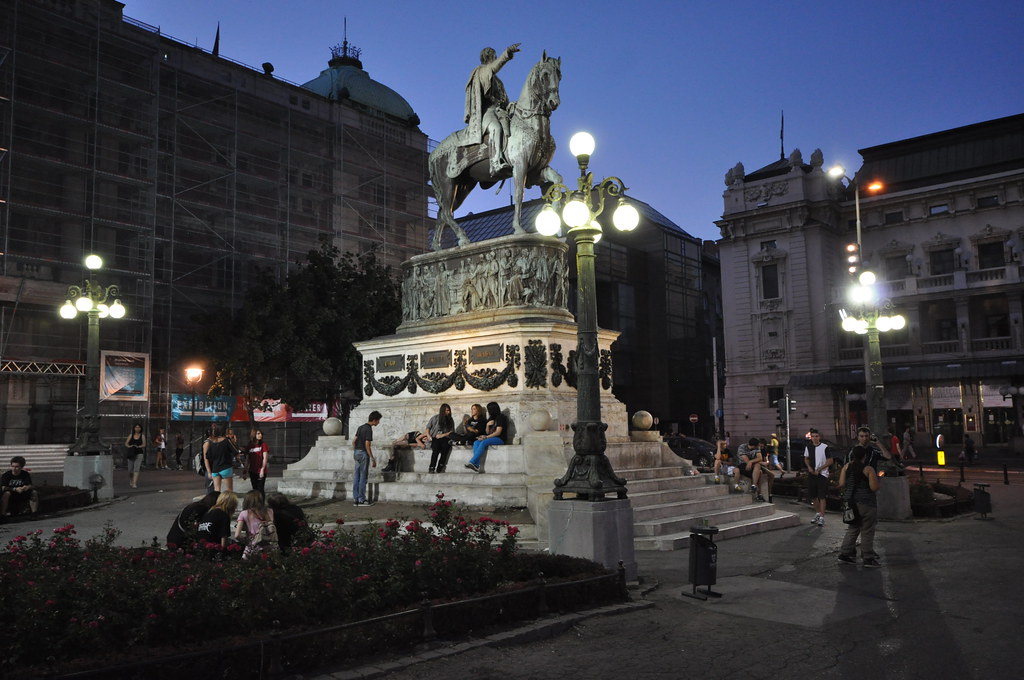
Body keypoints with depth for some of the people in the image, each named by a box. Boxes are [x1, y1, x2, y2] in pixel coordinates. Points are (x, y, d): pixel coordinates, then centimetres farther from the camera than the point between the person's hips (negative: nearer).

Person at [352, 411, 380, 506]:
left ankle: (355, 499, 12)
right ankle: (361, 499, 1)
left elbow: (354, 442, 14)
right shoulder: (368, 430, -15)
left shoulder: (361, 427, 11)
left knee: (356, 476, 9)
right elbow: (367, 445, -19)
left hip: (357, 452, 8)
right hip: (363, 453, -8)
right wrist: (372, 459, -16)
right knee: (363, 476, -2)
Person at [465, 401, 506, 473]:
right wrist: (488, 425, -1)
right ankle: (476, 465, -31)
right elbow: (487, 432, 19)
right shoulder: (491, 418, 22)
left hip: (500, 439, -8)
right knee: (476, 442, -16)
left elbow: (498, 432, -13)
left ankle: (472, 462, -34)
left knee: (483, 442, -31)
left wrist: (486, 437, -18)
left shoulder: (500, 417, -4)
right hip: (492, 438, 8)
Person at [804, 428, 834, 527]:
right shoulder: (808, 447, 6)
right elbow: (806, 459, 18)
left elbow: (830, 461, -8)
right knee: (813, 495, 13)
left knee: (822, 496, -6)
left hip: (822, 474, -5)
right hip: (811, 474, 5)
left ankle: (822, 517, -4)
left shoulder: (825, 447, -8)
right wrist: (809, 467, -1)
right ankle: (817, 513, 30)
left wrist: (819, 469, -13)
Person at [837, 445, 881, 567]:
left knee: (852, 529, 16)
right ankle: (868, 558, 9)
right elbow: (874, 488, -15)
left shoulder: (846, 467, 1)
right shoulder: (869, 469, -12)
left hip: (850, 502, 5)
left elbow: (841, 484, -2)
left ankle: (844, 554, 15)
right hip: (866, 503, -5)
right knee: (867, 532, 4)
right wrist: (876, 478, 4)